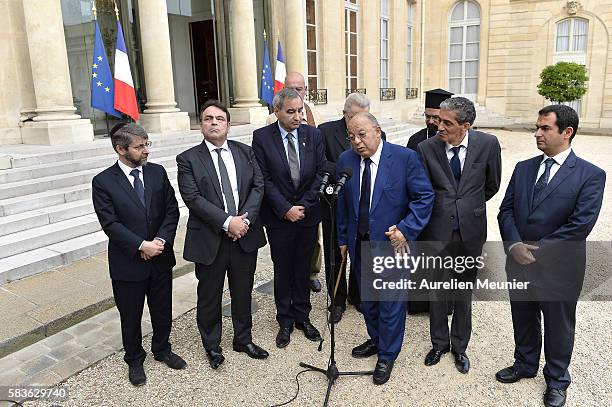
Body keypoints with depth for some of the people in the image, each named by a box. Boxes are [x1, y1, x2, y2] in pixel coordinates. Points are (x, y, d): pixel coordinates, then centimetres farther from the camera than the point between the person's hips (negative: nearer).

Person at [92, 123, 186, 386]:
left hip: (161, 258, 3)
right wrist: (141, 246, -20)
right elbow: (110, 223, -14)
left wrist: (160, 240, -14)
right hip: (128, 262, -3)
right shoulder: (103, 182, -10)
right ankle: (135, 360, 37)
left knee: (163, 311, 18)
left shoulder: (158, 172, 0)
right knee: (131, 317, 14)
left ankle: (162, 350, 43)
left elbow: (172, 210, -1)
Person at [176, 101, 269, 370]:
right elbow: (193, 198, -14)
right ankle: (212, 346, 34)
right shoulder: (188, 159, -4)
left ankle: (243, 339, 37)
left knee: (243, 292, 17)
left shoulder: (245, 152, 6)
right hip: (209, 239, -2)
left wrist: (245, 219, -15)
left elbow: (258, 186, -1)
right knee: (209, 295, 13)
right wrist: (227, 222, -20)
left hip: (245, 236, 3)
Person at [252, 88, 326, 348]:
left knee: (303, 268, 14)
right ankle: (285, 321, 26)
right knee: (282, 270, 11)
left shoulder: (313, 135, 0)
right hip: (278, 217, -2)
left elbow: (320, 173, -1)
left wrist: (303, 205, -10)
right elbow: (264, 179, -9)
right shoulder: (262, 137, -6)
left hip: (308, 214, 2)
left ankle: (302, 317, 30)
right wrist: (285, 209, -14)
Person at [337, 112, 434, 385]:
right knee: (367, 299, 21)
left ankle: (387, 355, 30)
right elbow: (342, 203, 7)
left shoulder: (405, 157, -13)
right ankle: (376, 340, 45)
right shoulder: (345, 161, 0)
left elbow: (425, 196, -11)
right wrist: (343, 239, 10)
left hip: (392, 242, -4)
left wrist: (406, 230, -19)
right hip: (359, 243, 5)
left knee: (391, 303, 9)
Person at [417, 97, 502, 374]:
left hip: (471, 229, 1)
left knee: (464, 291, 14)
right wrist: (443, 208, 1)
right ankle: (439, 343, 33)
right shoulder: (426, 148, -10)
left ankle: (459, 346, 34)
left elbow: (492, 184, 8)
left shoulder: (488, 144, -7)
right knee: (437, 291, 11)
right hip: (438, 229, 0)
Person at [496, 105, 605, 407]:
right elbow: (506, 211, 0)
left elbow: (580, 225, -18)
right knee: (523, 320, 21)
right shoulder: (523, 168, 3)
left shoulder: (591, 175, -10)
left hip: (559, 268, -4)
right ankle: (525, 364, 45)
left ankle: (557, 380, 39)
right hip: (519, 263, 4)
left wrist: (537, 250, -19)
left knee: (558, 326, 16)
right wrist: (514, 245, -16)